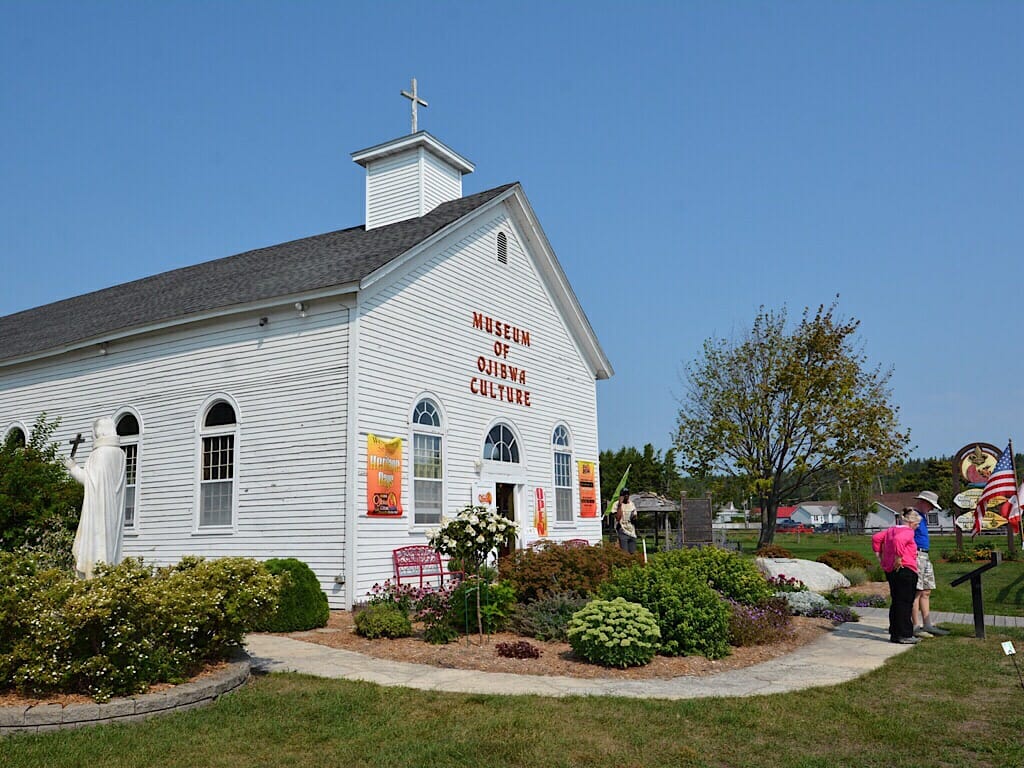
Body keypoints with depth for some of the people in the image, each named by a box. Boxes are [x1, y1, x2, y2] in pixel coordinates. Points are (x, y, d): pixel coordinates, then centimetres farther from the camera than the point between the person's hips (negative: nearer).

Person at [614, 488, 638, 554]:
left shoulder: (632, 504, 14)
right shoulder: (617, 504, -4)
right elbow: (618, 517, -16)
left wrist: (634, 518, -3)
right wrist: (620, 504, -18)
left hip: (632, 531, 6)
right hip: (623, 531, -6)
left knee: (633, 552, 4)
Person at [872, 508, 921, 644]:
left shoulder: (891, 530, 15)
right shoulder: (908, 532, -11)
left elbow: (876, 538, 15)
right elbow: (898, 540, -31)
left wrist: (879, 556, 16)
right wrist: (899, 558, -24)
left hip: (890, 570, 9)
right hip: (905, 570, -9)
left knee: (895, 601, 14)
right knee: (905, 602, -2)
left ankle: (895, 634, 18)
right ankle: (905, 635, 1)